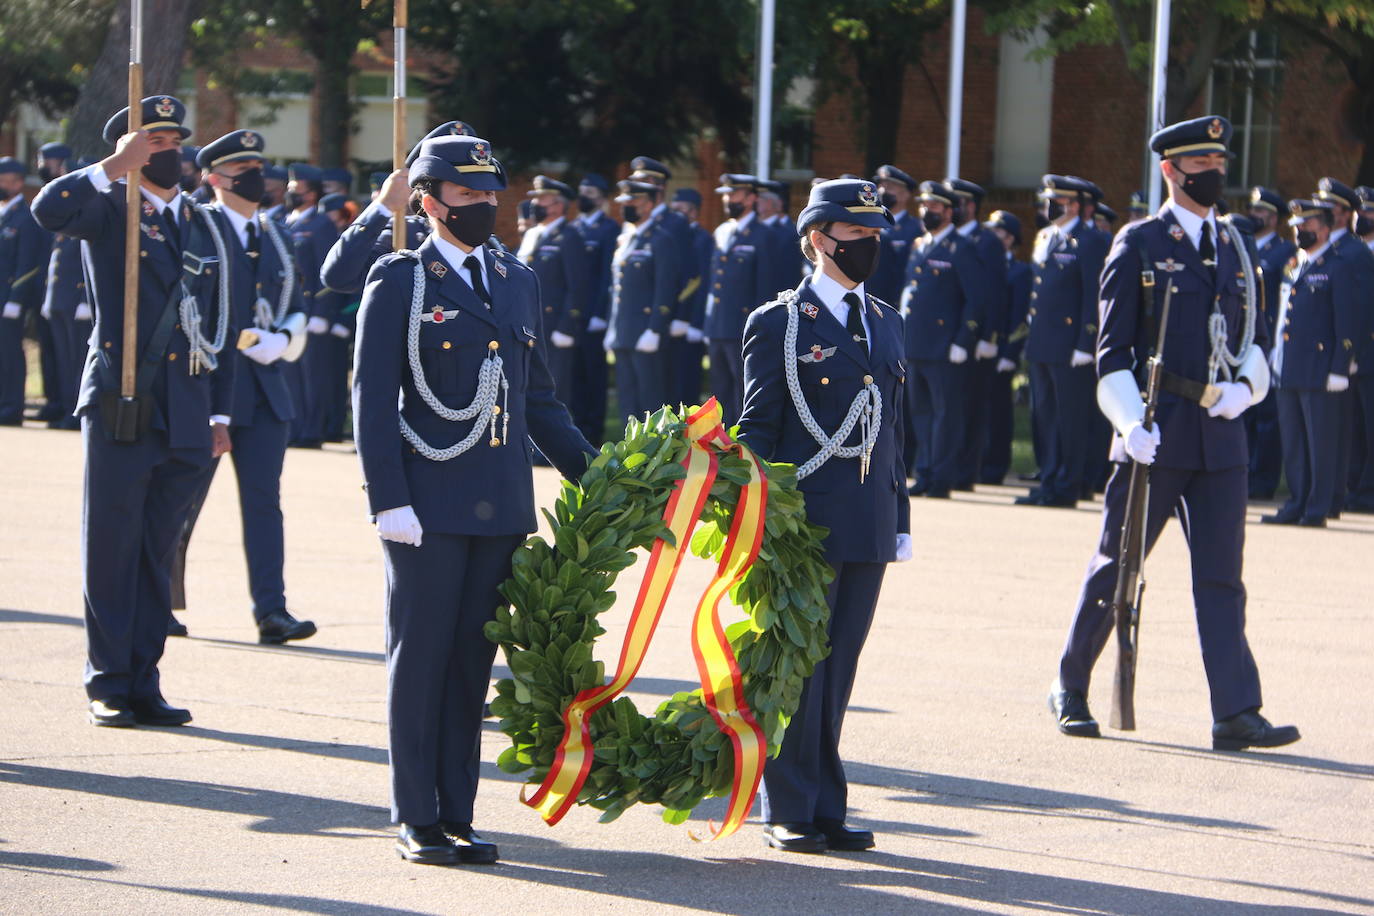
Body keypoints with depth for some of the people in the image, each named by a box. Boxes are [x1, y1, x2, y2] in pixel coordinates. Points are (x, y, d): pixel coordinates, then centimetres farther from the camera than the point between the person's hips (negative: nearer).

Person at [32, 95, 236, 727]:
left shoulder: (202, 226, 16)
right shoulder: (109, 209, 1)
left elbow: (219, 326, 17)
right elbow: (50, 210, -23)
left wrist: (220, 414, 12)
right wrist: (114, 167, -18)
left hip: (185, 414, 5)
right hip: (121, 407, -5)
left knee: (159, 550, 8)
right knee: (112, 548, -1)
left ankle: (144, 682, 13)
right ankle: (108, 686, 4)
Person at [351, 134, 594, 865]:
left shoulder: (518, 282, 14)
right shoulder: (399, 282, -3)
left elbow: (538, 397, 19)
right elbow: (372, 399, -7)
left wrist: (593, 475, 10)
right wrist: (389, 500, -14)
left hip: (502, 506, 5)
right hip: (429, 503, -5)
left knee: (473, 660, 9)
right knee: (420, 657, 1)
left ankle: (456, 814, 15)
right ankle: (416, 820, 8)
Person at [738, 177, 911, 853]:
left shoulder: (885, 322, 16)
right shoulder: (778, 324, -3)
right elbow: (757, 430, -4)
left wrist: (899, 518, 14)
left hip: (867, 526, 5)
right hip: (804, 520, -5)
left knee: (838, 668, 9)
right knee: (798, 666, -1)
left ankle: (827, 811, 15)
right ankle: (789, 814, 7)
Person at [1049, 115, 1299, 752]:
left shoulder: (1237, 250, 14)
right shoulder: (1138, 246, 0)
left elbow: (1255, 341, 17)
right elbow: (1113, 351, -3)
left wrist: (1243, 386, -4)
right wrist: (1131, 424, -16)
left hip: (1221, 437, 4)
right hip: (1157, 436, -4)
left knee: (1222, 577, -2)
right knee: (1116, 567, 5)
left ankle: (1236, 713, -7)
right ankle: (1070, 692, 20)